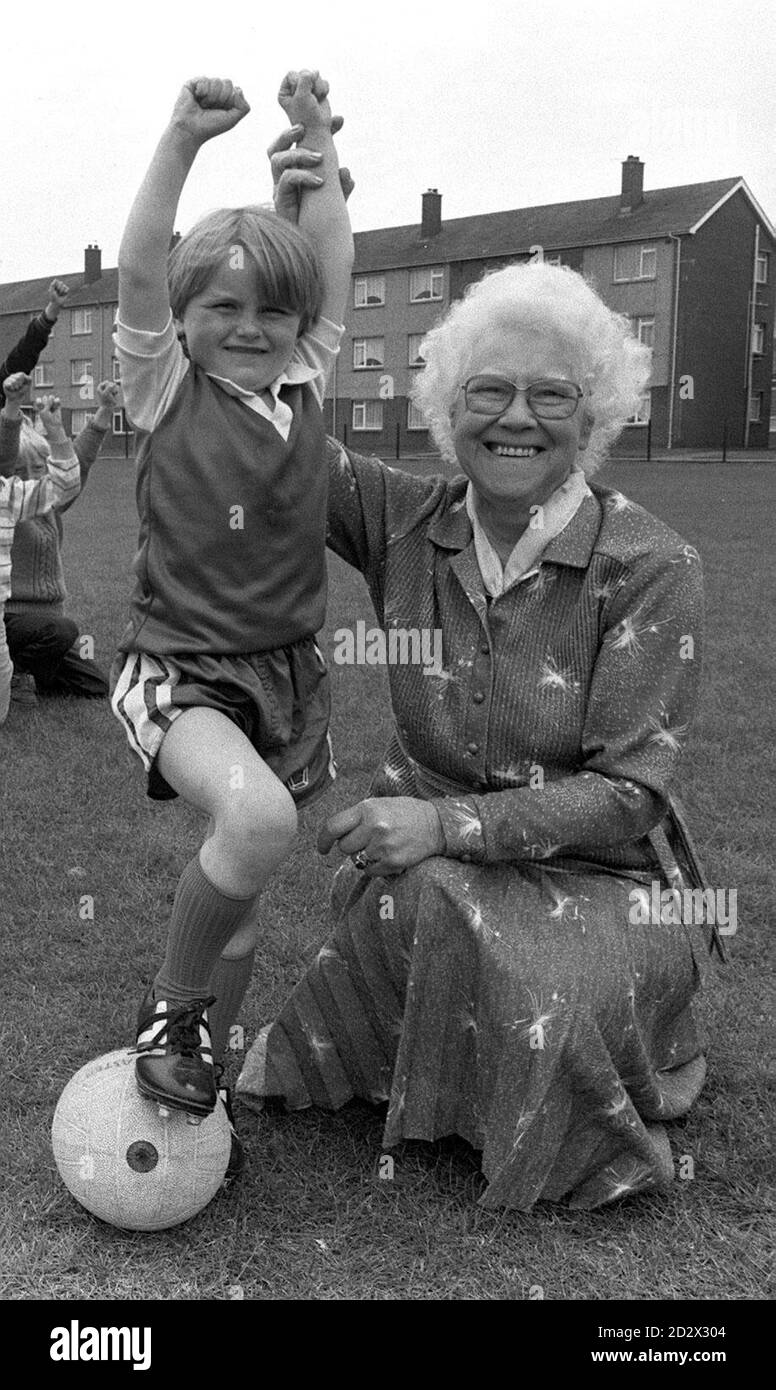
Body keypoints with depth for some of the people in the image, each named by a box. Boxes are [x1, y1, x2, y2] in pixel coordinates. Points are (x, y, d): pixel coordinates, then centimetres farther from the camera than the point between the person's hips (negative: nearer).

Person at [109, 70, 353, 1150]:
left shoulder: (305, 385, 8)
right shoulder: (167, 390, -2)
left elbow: (335, 276, 7)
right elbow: (138, 275, -15)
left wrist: (319, 148, 6)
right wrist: (182, 142, -21)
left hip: (287, 672, 5)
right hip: (178, 668, -5)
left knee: (241, 896, 12)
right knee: (256, 818, -33)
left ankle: (204, 1084, 34)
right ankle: (168, 1011, -7)